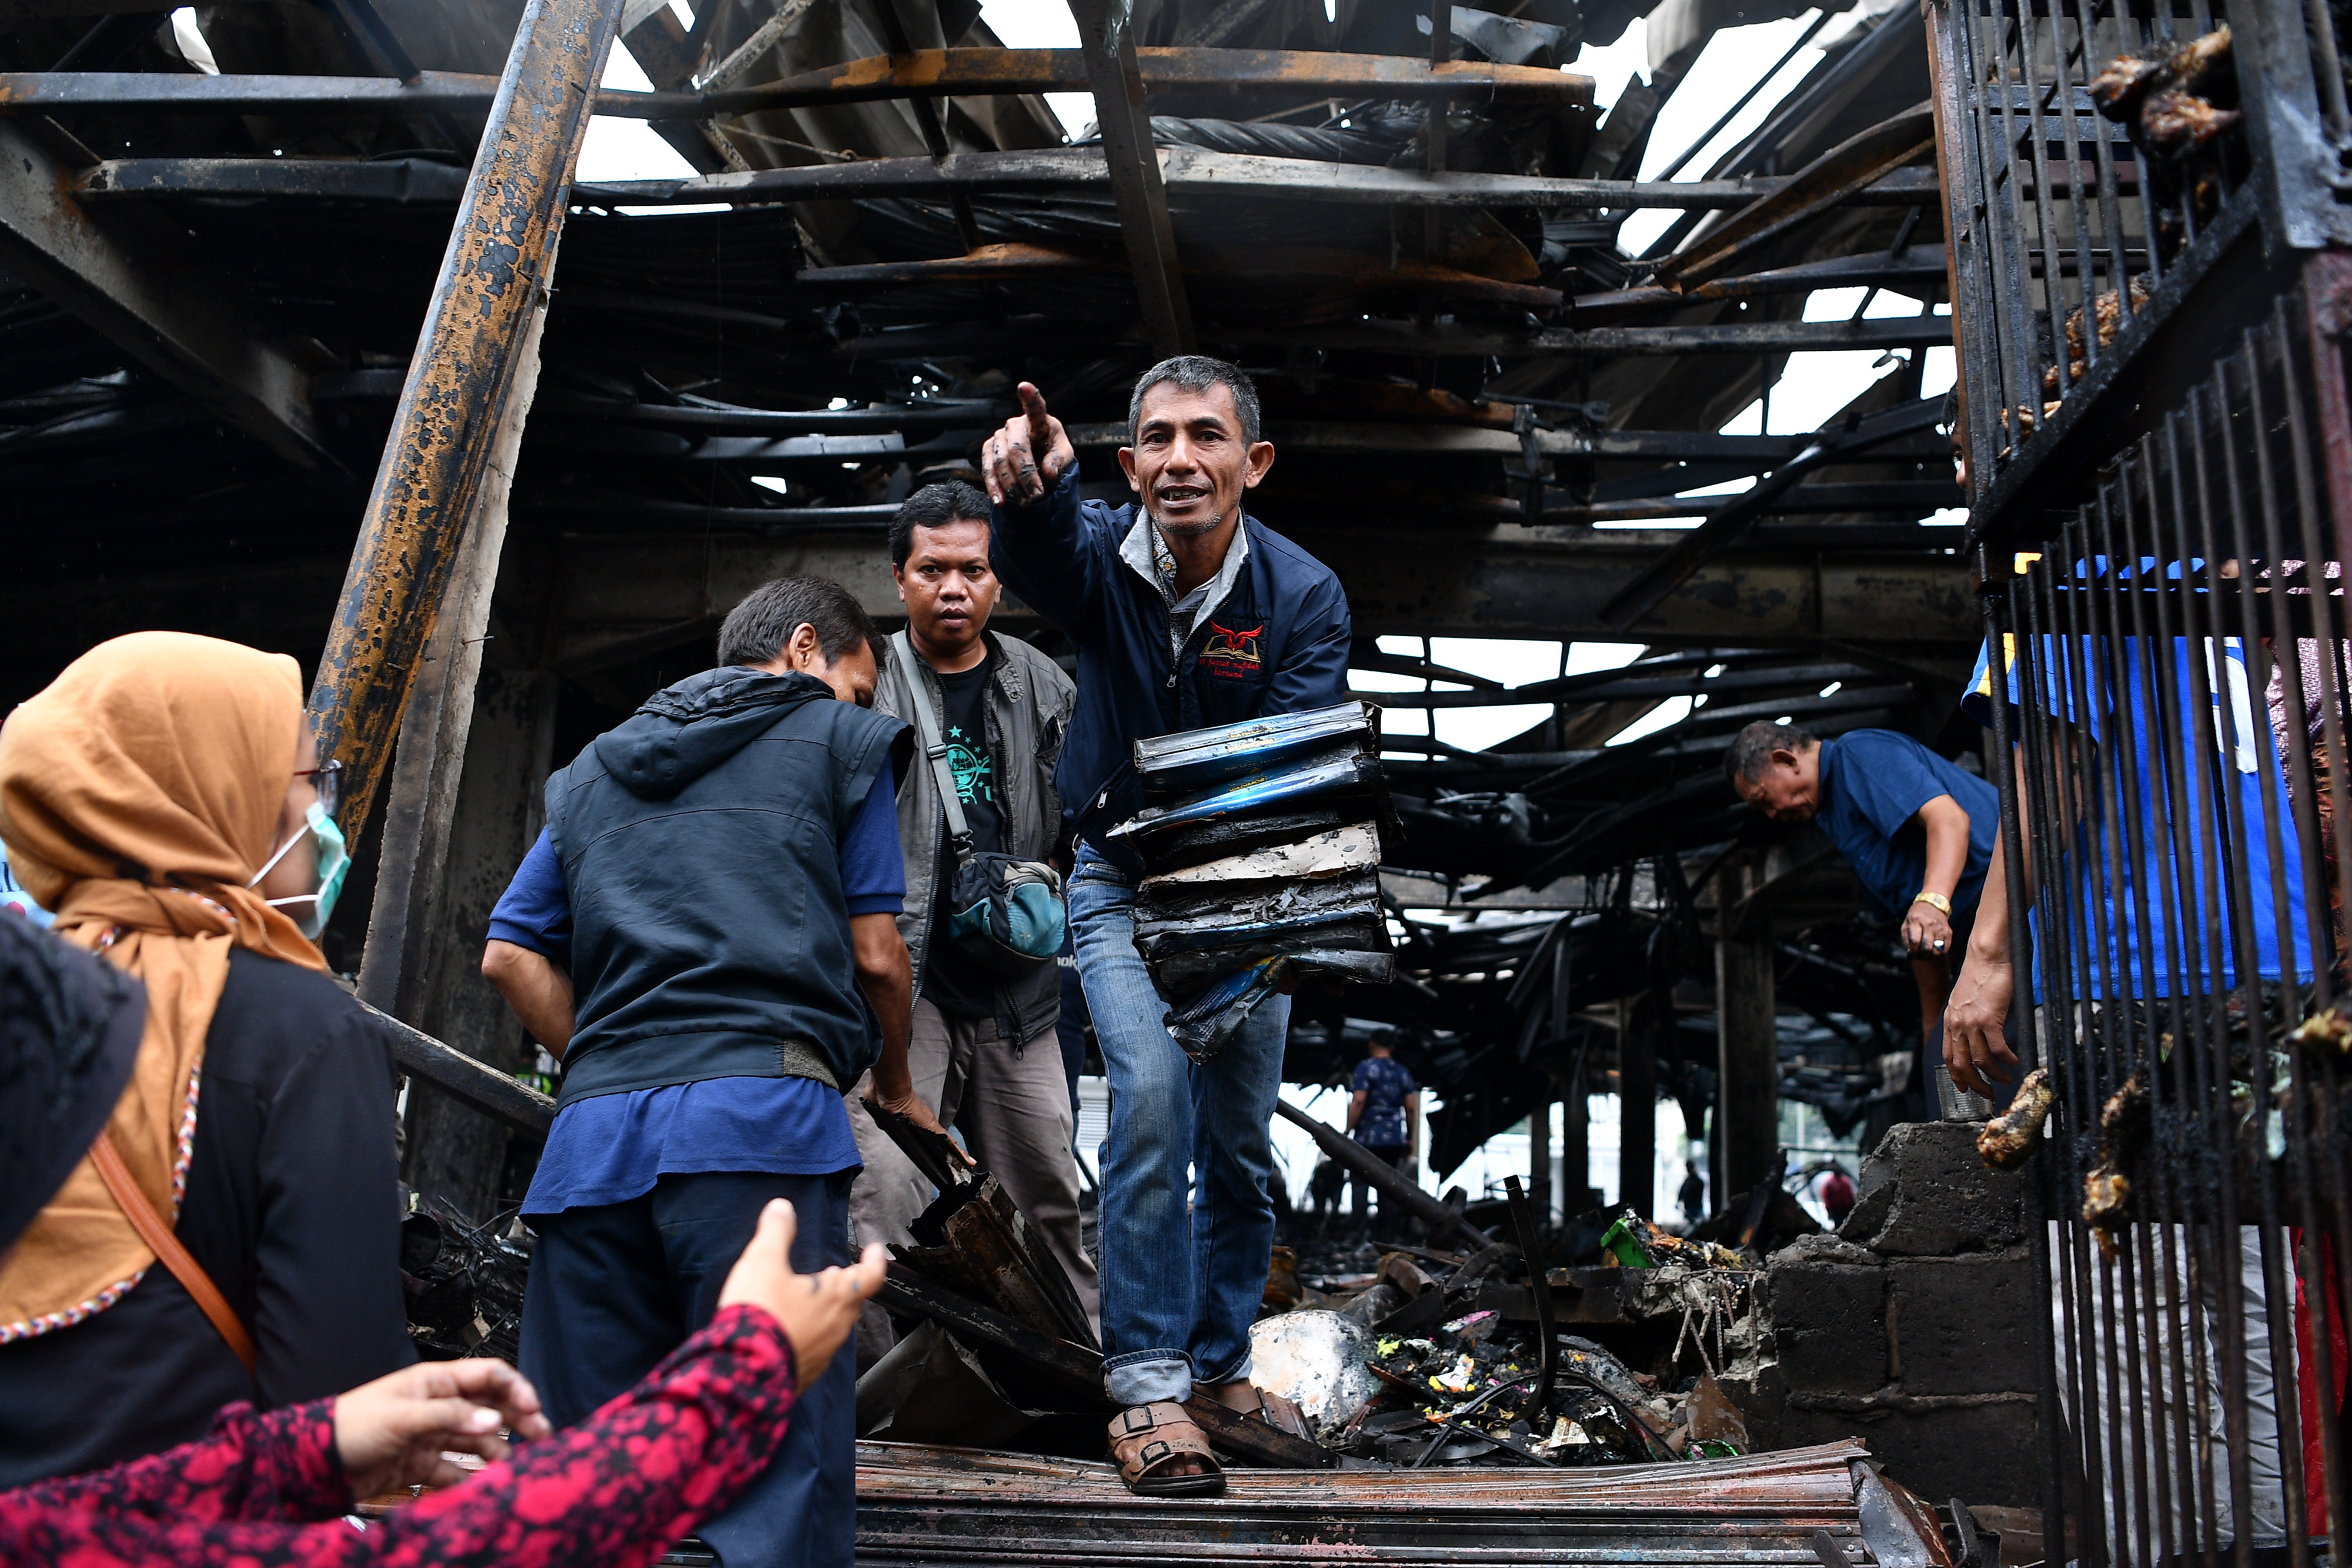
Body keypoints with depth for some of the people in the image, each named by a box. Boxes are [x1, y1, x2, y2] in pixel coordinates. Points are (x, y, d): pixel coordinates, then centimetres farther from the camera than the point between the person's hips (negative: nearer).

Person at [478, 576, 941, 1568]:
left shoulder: (593, 769, 29)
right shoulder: (841, 737, 14)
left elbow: (510, 956, 20)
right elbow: (874, 953, 10)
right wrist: (896, 1087, 26)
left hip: (593, 1133, 6)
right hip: (764, 1113, -5)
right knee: (780, 1481, -7)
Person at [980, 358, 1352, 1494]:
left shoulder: (1304, 595, -15)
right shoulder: (1098, 555, -17)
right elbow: (1035, 557, -41)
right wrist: (1029, 490, -65)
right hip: (1121, 878, -2)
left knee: (1242, 1140, 8)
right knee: (1153, 1095, -21)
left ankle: (1222, 1364, 28)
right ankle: (1147, 1383, -11)